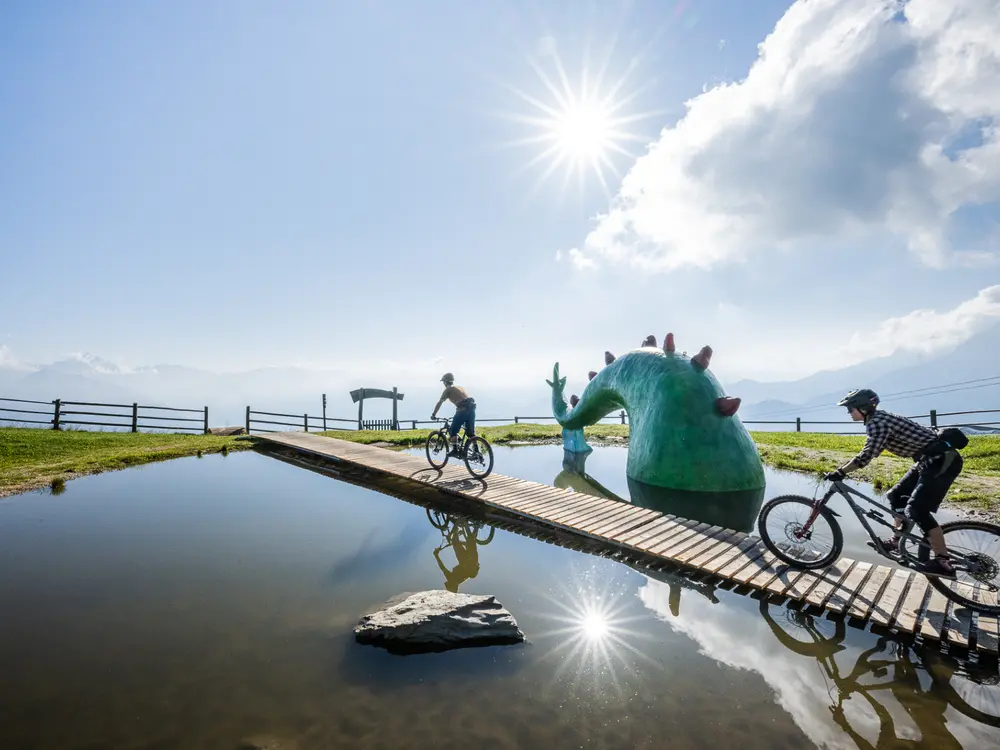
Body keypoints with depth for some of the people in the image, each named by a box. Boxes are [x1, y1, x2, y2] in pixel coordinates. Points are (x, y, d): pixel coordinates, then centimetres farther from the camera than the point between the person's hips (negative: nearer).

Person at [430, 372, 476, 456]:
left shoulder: (448, 389, 9)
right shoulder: (460, 387, 29)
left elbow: (439, 403, 8)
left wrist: (433, 414, 15)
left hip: (463, 409, -7)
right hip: (472, 407, 7)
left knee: (453, 430, 6)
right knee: (471, 432, 14)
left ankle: (455, 450, 1)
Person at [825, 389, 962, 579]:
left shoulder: (878, 422, -19)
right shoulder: (878, 419, 11)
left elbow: (867, 455, -27)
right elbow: (869, 453, 18)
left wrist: (840, 472, -21)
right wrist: (843, 469, 14)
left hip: (942, 460, -10)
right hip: (931, 460, 10)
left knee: (917, 509, -13)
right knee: (896, 496, 15)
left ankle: (943, 563, -8)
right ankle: (898, 540, 26)